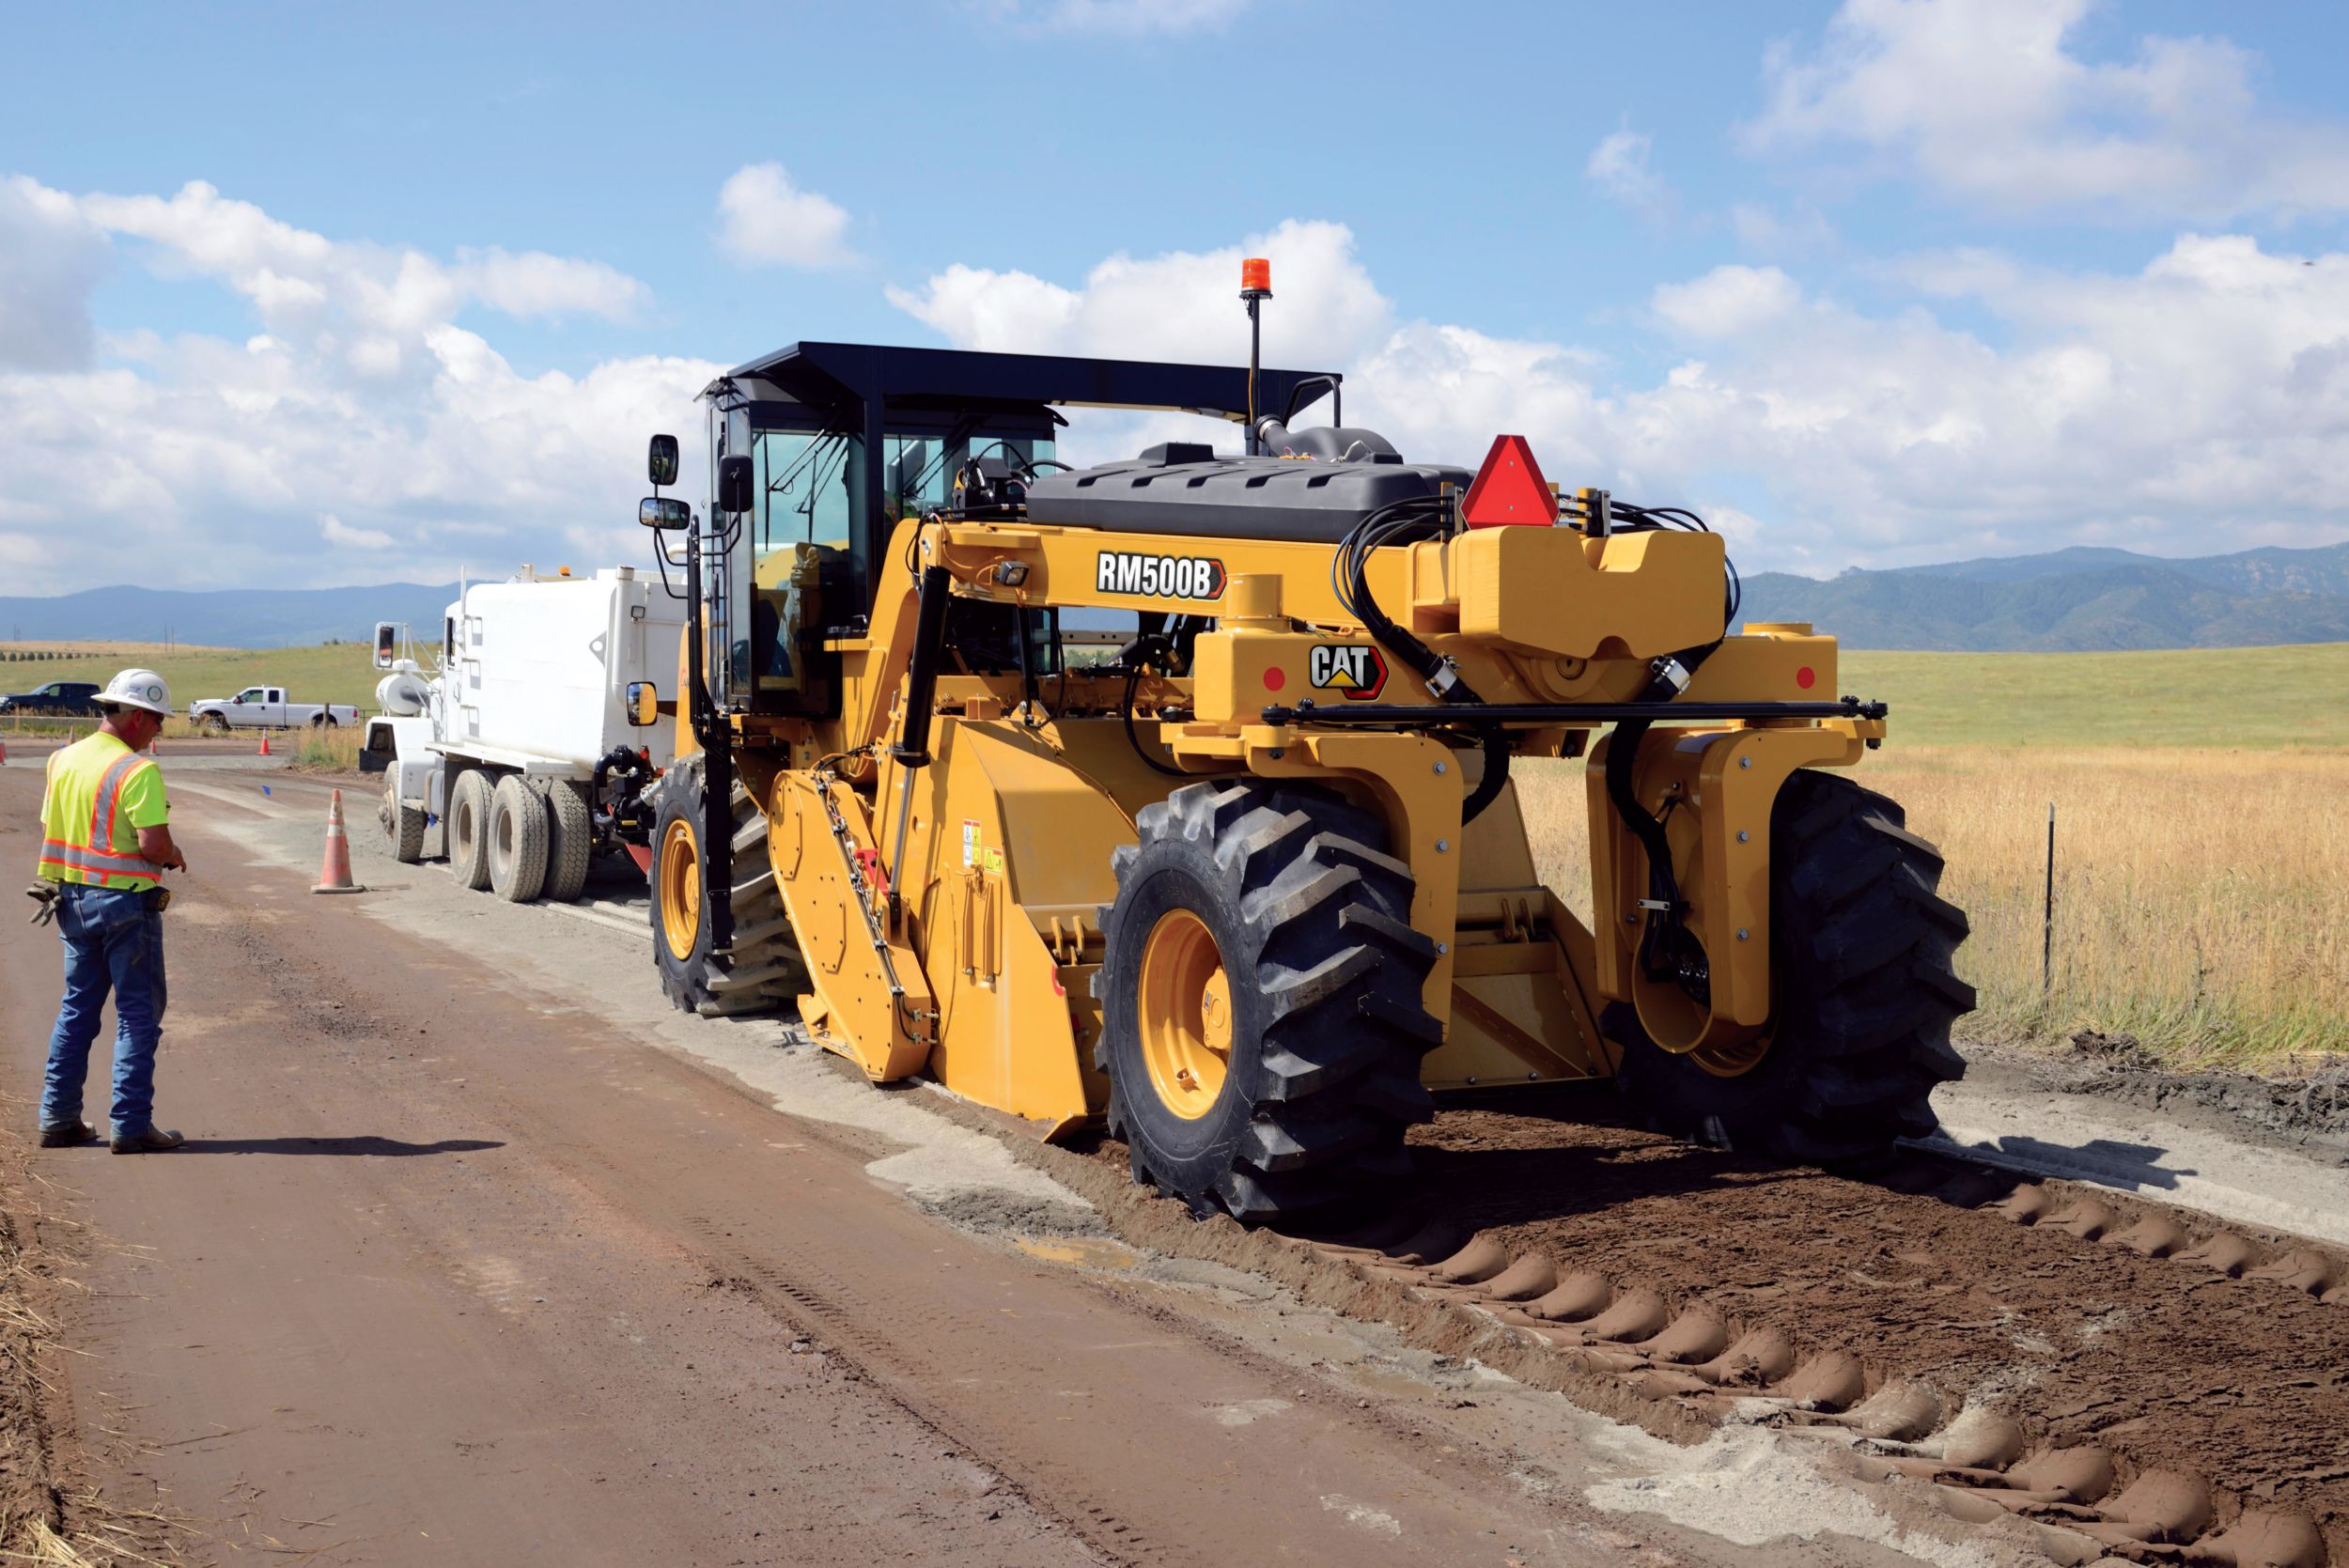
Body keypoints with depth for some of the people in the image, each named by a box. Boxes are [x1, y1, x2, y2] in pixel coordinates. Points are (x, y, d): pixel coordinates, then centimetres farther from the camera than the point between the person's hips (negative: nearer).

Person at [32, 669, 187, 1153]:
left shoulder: (63, 760, 6)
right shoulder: (138, 771, -18)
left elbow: (47, 829, 12)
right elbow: (153, 844, -23)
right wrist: (175, 857, -3)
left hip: (73, 898, 8)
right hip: (126, 901, -7)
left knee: (77, 1008, 17)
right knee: (138, 1014, 1)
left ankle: (58, 1118, 20)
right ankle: (132, 1126, 2)